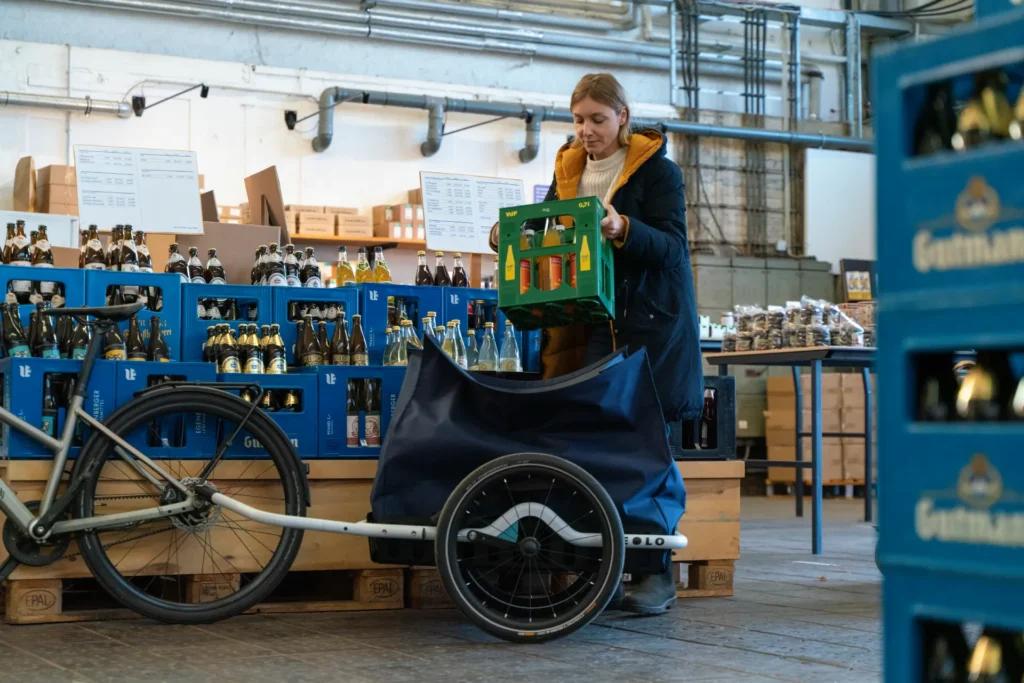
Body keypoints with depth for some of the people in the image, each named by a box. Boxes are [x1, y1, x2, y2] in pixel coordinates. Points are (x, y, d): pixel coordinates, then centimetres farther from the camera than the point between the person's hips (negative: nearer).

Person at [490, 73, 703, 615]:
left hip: (650, 322, -4)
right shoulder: (568, 172, 16)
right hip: (591, 322, 5)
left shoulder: (657, 170, 0)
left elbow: (672, 245, -10)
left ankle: (658, 573, 2)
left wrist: (623, 229, -27)